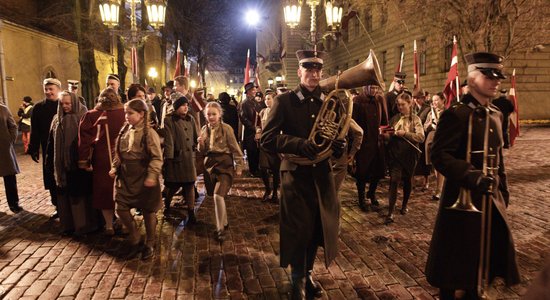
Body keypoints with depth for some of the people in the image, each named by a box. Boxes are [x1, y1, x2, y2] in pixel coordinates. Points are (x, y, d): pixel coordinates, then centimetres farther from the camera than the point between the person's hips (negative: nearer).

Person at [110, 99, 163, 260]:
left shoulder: (149, 133, -14)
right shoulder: (124, 131, 5)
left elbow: (157, 158, -17)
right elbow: (118, 153, 15)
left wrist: (152, 175, -27)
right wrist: (114, 167, 1)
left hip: (143, 179, -6)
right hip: (125, 178, 6)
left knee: (148, 212, 8)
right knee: (121, 208, 3)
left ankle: (149, 245, 27)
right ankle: (135, 239, 25)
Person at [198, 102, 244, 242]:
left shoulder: (226, 128, -9)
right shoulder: (204, 129, 7)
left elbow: (235, 148, -5)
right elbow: (203, 151, 11)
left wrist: (239, 166, -5)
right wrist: (201, 144, -10)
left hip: (225, 164, -6)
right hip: (210, 164, 6)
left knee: (218, 195, -17)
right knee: (216, 196, 14)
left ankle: (220, 228, -3)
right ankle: (224, 222, 34)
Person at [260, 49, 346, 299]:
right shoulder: (284, 101, -4)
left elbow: (340, 136, 9)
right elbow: (267, 139, -13)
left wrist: (339, 146, -15)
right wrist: (299, 144, -26)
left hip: (322, 176, 4)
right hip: (296, 175, -3)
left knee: (317, 229, 14)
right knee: (299, 230, 3)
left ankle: (308, 274, 38)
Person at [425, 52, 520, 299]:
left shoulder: (495, 114, 10)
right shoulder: (455, 114, -15)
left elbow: (497, 156, 18)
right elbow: (440, 155, -22)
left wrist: (503, 188, 17)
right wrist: (472, 176, -33)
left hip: (490, 196, 8)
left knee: (487, 249, 18)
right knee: (457, 254, 6)